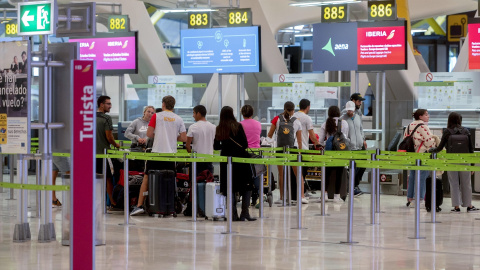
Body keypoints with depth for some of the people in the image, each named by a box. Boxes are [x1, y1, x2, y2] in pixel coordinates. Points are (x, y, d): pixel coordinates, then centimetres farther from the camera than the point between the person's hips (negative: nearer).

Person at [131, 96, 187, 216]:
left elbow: (149, 133, -4)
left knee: (147, 178, 5)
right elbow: (184, 138, 5)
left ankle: (139, 205, -1)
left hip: (157, 152, -2)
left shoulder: (156, 116, 0)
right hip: (171, 153, 2)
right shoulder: (179, 119, 6)